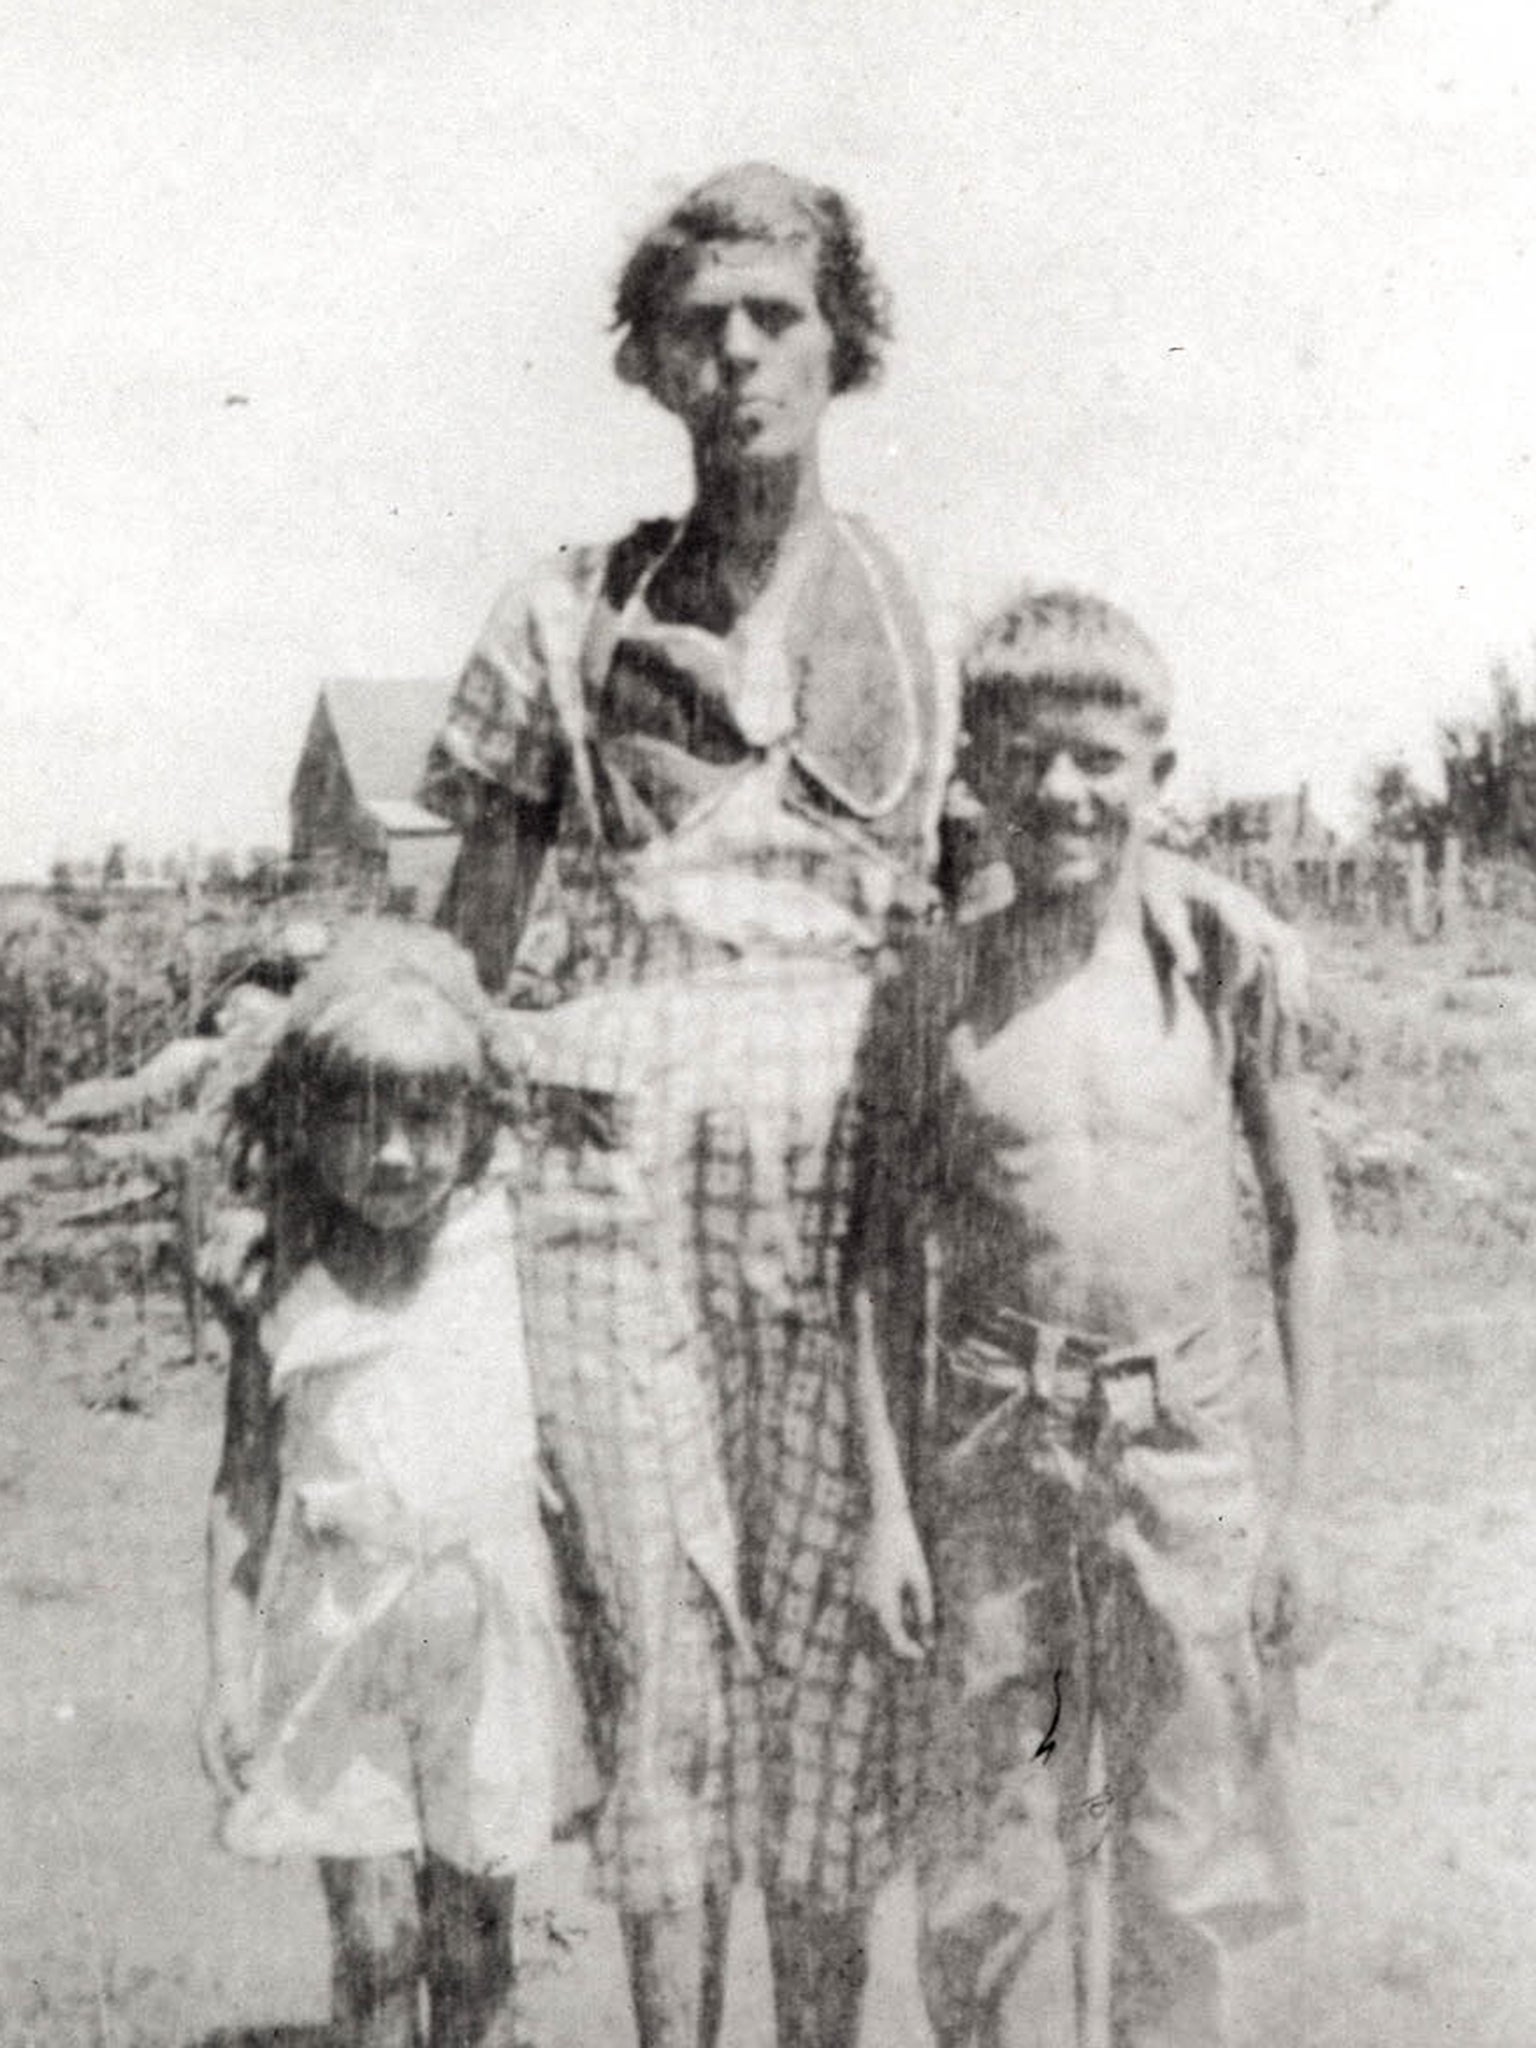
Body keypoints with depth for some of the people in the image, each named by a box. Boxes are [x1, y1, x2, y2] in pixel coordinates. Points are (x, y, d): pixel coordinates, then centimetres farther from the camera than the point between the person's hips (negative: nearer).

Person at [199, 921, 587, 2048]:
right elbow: (245, 1491, 1)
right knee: (374, 1944, 4)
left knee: (472, 1944, 10)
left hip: (484, 1625, 0)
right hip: (334, 1631, 0)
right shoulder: (281, 1301, -5)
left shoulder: (508, 1249, -7)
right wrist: (229, 1672, 1)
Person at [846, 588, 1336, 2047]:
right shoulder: (932, 986, -4)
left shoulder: (1231, 954, -5)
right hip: (994, 1449, 0)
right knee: (994, 1879, 10)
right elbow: (882, 1257, 3)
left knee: (1180, 1885, 11)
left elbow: (1302, 1228, 1)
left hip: (1187, 1446, 0)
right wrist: (887, 1502, 0)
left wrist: (1306, 1500, -1)